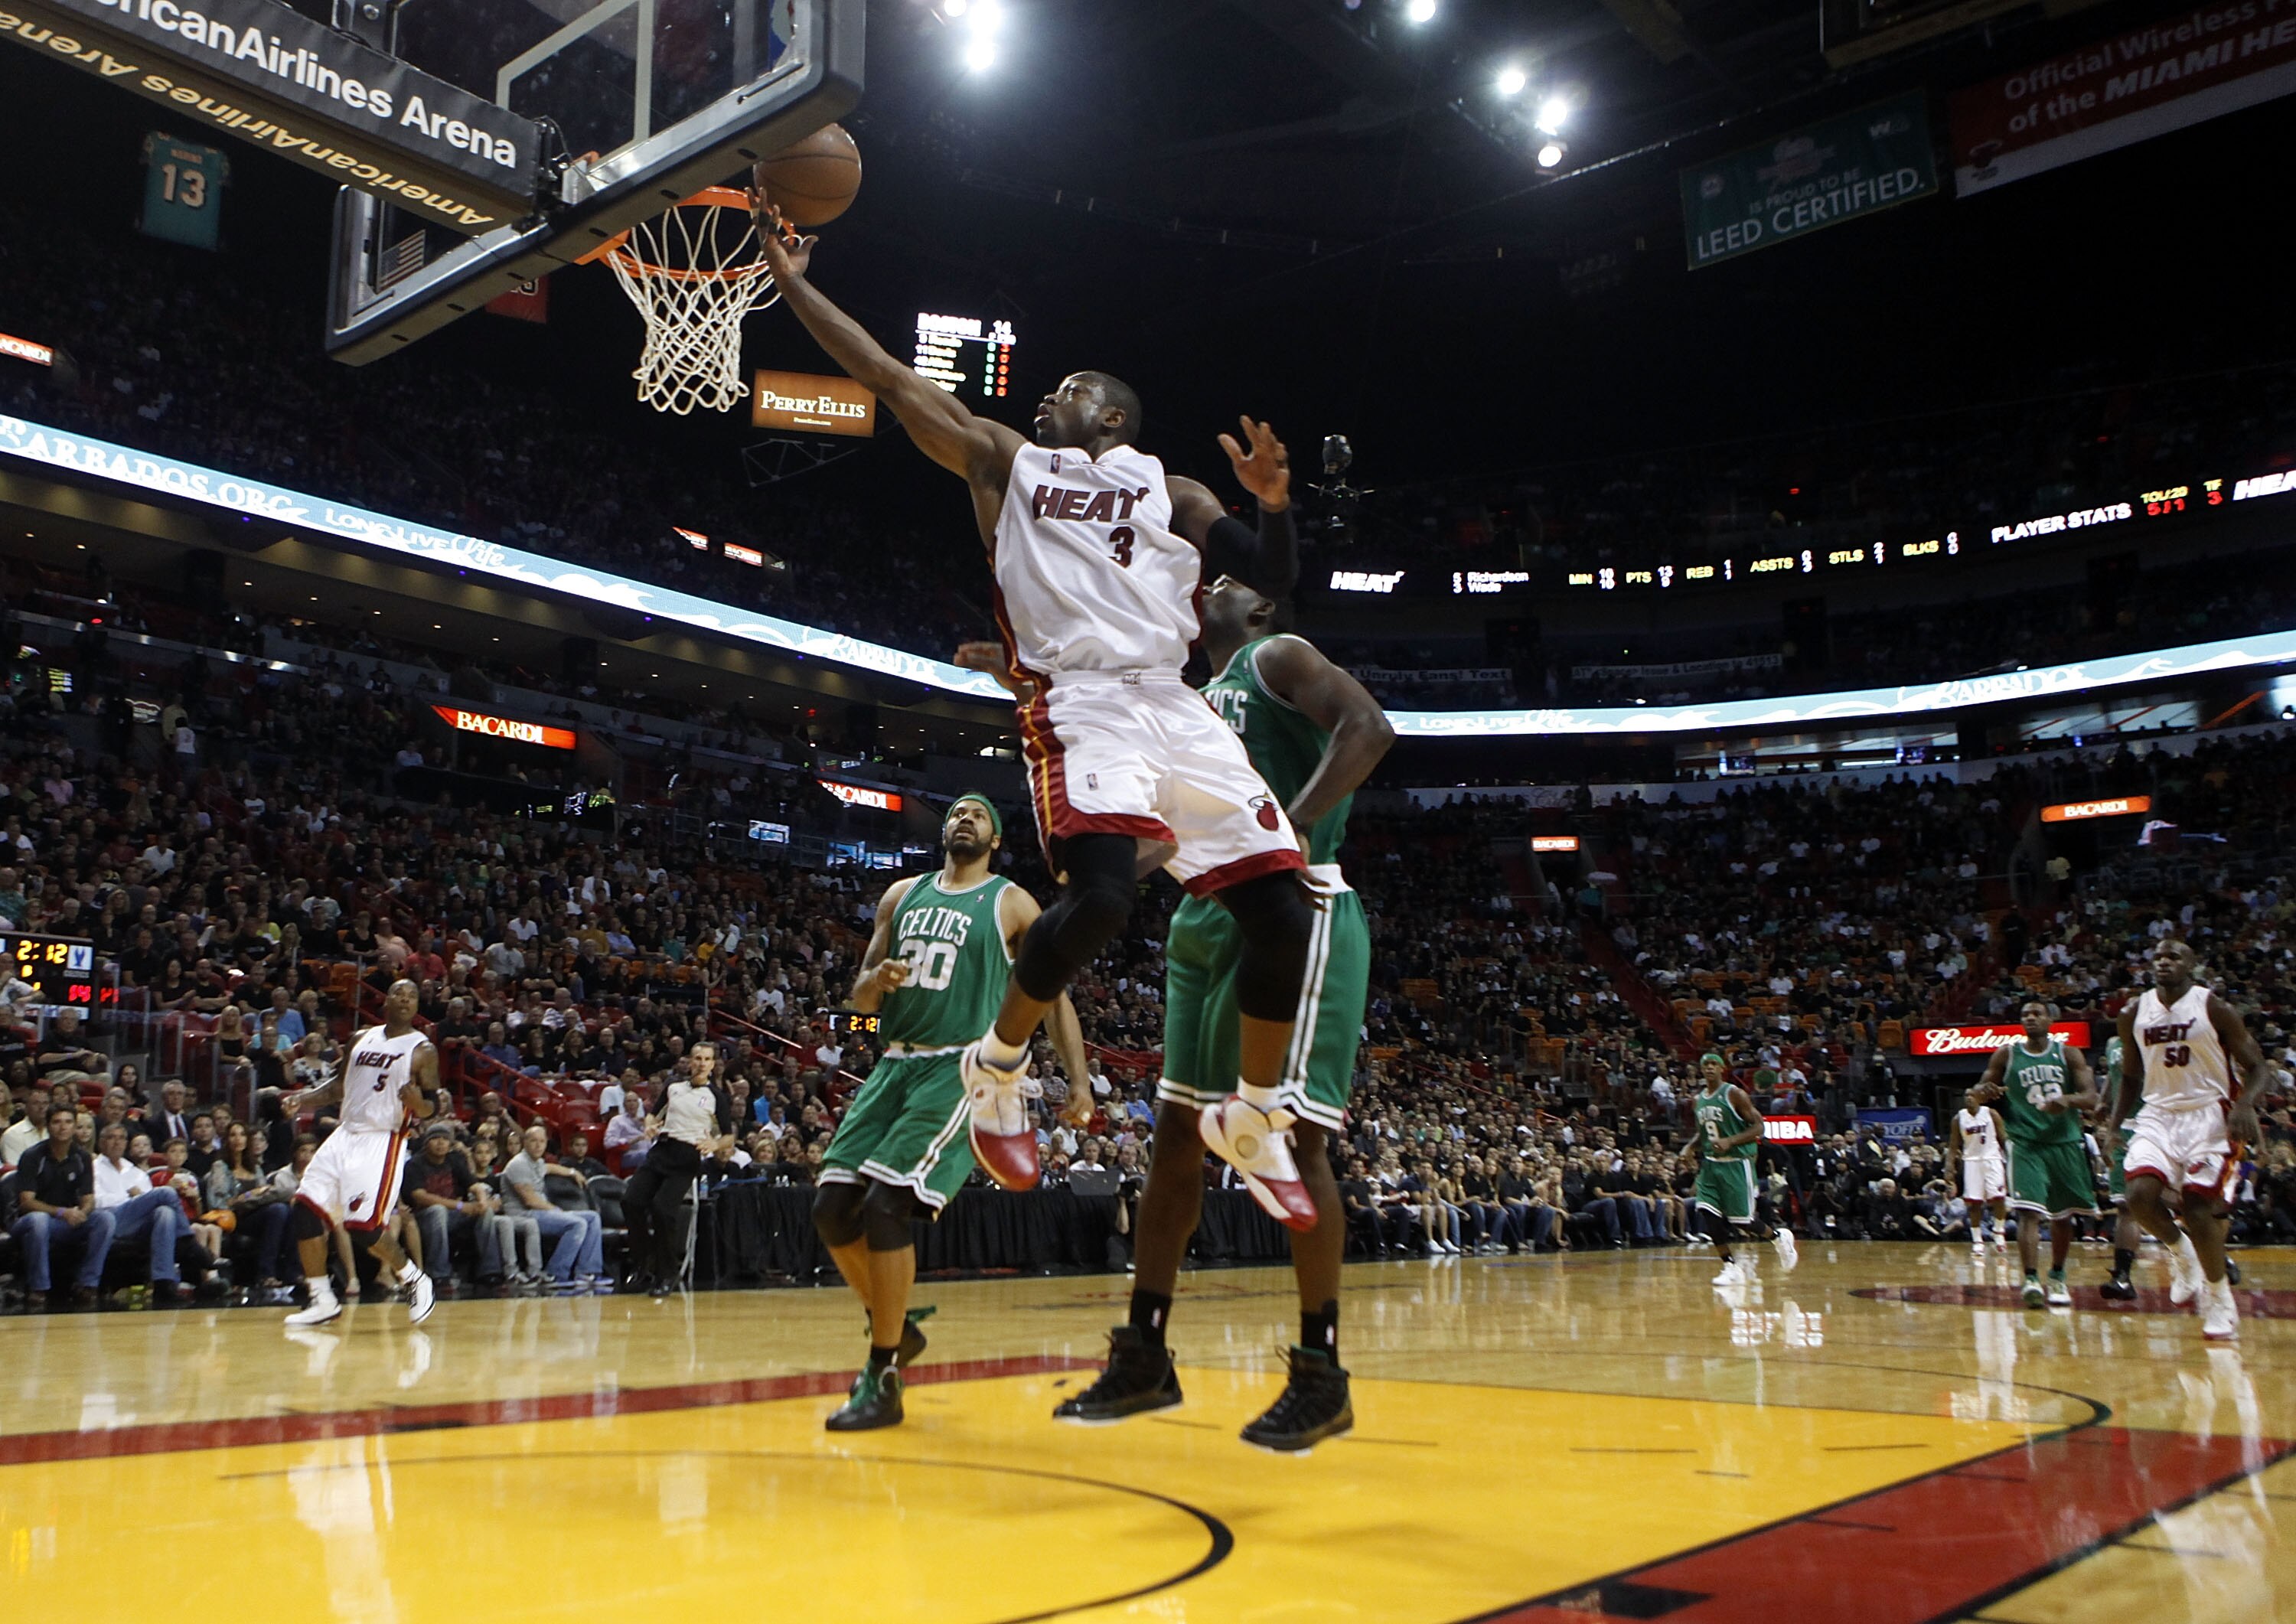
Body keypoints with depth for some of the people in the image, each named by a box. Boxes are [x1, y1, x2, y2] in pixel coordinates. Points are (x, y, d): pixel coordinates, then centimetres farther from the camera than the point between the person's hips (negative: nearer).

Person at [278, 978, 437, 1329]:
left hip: (383, 1141, -6)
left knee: (364, 1224, -13)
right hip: (345, 1134, 7)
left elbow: (431, 1109, -7)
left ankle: (414, 1280, 11)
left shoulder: (422, 1050, -5)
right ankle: (322, 1300, 10)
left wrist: (417, 1100, -29)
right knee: (306, 1209, -2)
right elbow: (340, 1085, 21)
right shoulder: (362, 1039, 12)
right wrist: (304, 1099, 6)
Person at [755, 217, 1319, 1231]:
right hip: (1080, 706, -3)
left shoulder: (1171, 491, 23)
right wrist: (790, 281, 14)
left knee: (1281, 911, -5)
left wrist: (1275, 497, -5)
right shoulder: (1006, 461, 21)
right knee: (1101, 892, -28)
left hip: (1178, 711, 3)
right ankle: (998, 1065, -2)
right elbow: (888, 378, 17)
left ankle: (1250, 1119, 15)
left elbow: (1274, 579, 14)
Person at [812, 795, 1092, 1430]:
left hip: (961, 1068, -6)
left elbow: (1055, 994, 3)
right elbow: (862, 996, 16)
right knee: (832, 1208, -2)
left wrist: (1079, 1079, -8)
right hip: (895, 1064, 6)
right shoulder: (902, 895, 16)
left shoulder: (1012, 904, 4)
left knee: (886, 1206, -18)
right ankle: (897, 1330, 21)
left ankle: (883, 1381, -7)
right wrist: (878, 978, -9)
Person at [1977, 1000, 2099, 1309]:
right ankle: (2031, 1279, -23)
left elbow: (2091, 1096, -4)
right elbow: (1982, 1091, 8)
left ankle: (2057, 1277, 31)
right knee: (2029, 1211, -18)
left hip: (2065, 1142, 2)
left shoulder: (2069, 1054, 4)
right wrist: (1985, 1091, -17)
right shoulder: (2006, 1055, 4)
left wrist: (2068, 1100, -26)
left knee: (2064, 1215, 13)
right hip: (2025, 1143, -2)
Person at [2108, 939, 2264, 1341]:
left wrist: (2245, 1105, -24)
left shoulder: (2214, 1008, -7)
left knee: (2197, 1204, -13)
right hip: (2159, 1115, 4)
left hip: (2209, 1114, -3)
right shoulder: (2134, 1014, 5)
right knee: (2140, 1194, -18)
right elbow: (2131, 1077, 17)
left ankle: (2219, 1297, 10)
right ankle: (2181, 1252, 14)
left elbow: (2256, 1068, -4)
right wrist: (2115, 1122, 4)